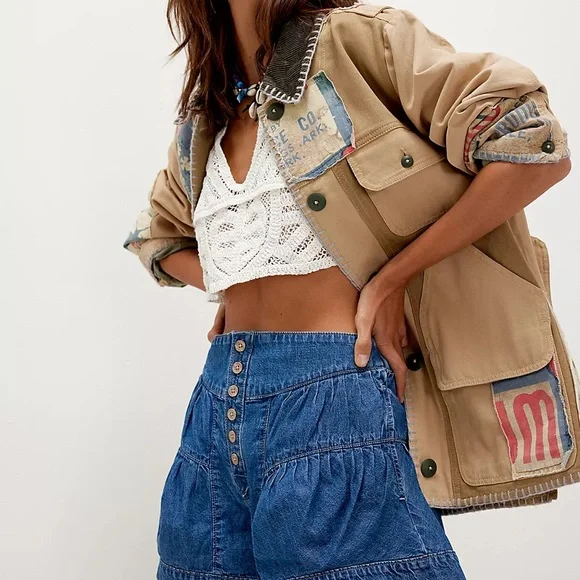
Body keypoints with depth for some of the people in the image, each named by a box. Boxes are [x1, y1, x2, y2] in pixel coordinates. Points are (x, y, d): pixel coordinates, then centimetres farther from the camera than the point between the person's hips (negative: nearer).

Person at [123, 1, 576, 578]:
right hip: (218, 397, 6)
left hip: (335, 396, -6)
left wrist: (391, 277, -11)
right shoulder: (202, 125, 16)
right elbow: (155, 236, 33)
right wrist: (235, 290, 12)